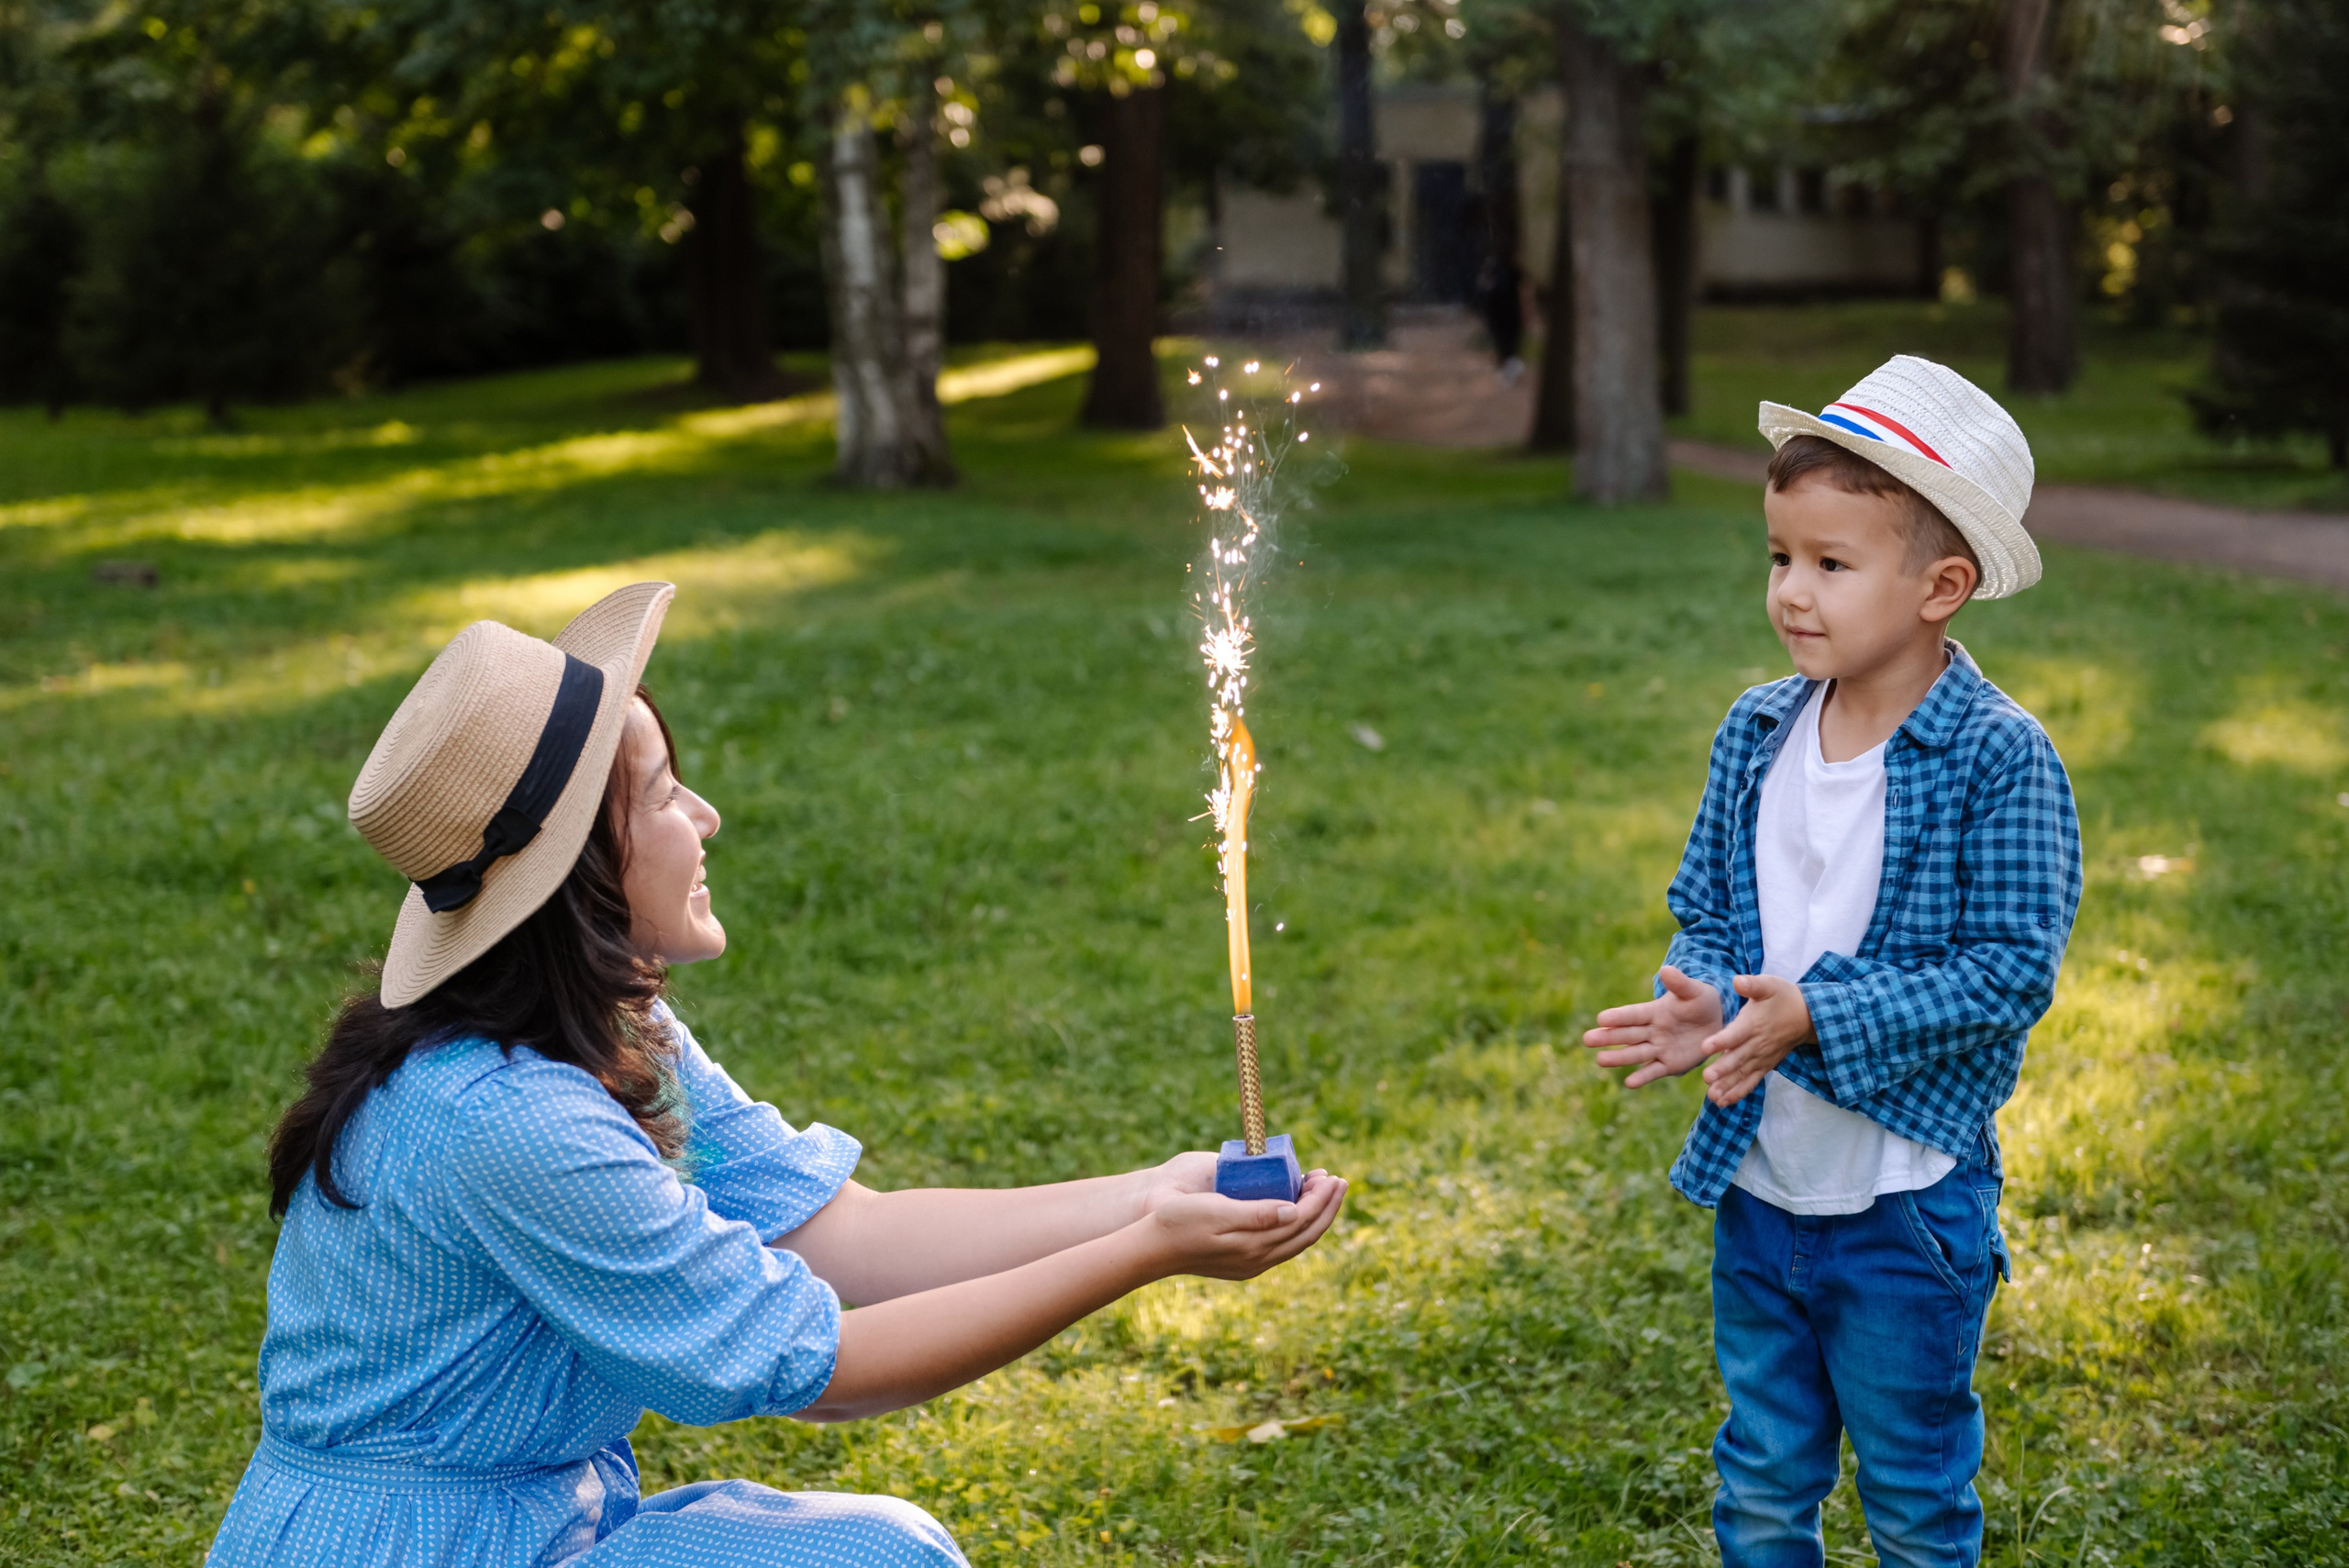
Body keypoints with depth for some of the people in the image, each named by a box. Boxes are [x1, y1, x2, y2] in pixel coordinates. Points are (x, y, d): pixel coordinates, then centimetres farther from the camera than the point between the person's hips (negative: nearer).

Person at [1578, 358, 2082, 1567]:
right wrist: (1699, 1006, -15)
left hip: (1907, 1205, -5)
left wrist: (1818, 1018, -25)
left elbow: (2010, 970, -19)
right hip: (1757, 1184, 5)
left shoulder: (1997, 761, -17)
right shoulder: (1756, 734, -1)